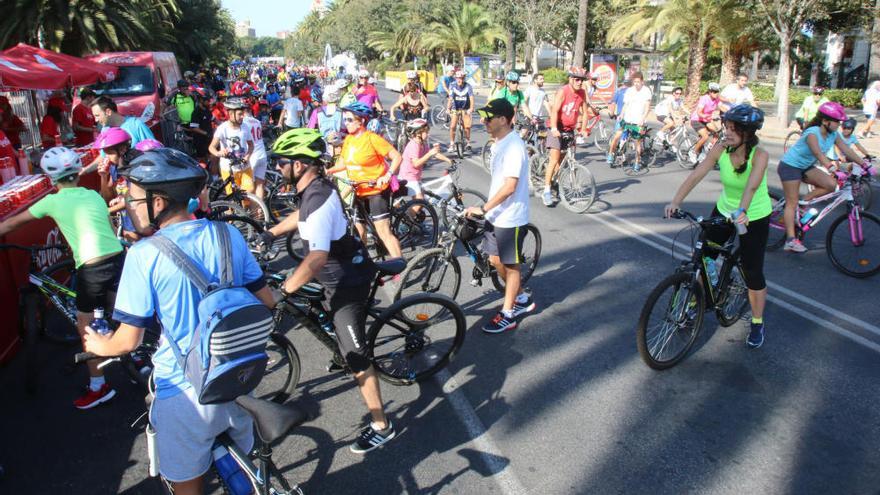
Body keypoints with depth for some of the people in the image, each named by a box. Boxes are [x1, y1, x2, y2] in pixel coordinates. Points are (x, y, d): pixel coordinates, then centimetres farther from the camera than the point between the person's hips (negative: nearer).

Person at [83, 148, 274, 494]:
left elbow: (128, 340, -14)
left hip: (185, 393, -4)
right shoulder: (228, 234, -5)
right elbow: (265, 301, 1)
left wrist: (97, 346, 8)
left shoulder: (145, 254, -18)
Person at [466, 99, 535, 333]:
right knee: (495, 260, 17)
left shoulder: (513, 146, -21)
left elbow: (509, 186, -27)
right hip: (496, 215, 9)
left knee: (510, 265, 5)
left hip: (510, 218, -9)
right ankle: (522, 299, 35)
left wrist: (483, 208, -24)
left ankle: (507, 315, 19)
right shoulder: (499, 143, 8)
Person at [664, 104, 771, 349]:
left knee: (753, 272, 1)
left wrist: (742, 211, -58)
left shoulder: (759, 155, -25)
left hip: (754, 217, -4)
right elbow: (696, 175, -23)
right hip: (724, 211, 4)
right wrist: (675, 202, -35)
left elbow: (752, 185, -41)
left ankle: (757, 324, 21)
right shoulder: (720, 149, -14)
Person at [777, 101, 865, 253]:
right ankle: (791, 240, -9)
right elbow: (819, 155, -38)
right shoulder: (812, 133, -26)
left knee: (831, 185, -13)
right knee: (792, 202, -8)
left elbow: (847, 151, -4)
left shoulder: (833, 134, -3)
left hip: (806, 167, 7)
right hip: (790, 166, -7)